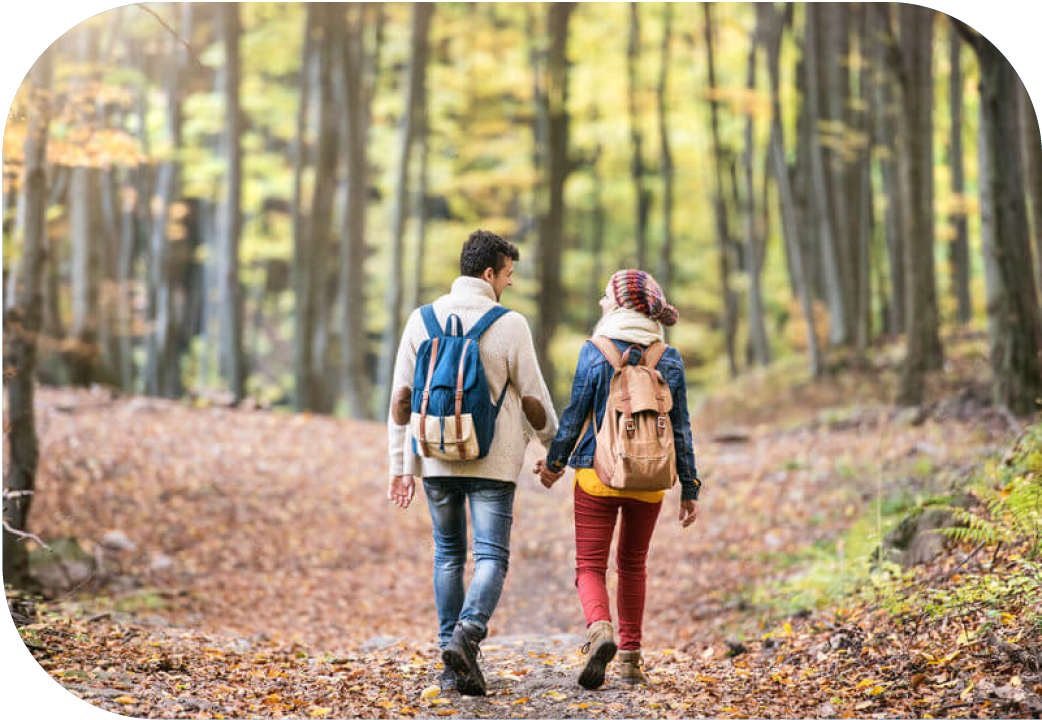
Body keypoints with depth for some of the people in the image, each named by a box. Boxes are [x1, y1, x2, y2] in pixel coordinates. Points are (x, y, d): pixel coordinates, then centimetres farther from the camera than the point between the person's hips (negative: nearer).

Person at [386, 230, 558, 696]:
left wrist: (401, 465, 9)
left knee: (448, 555, 14)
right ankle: (468, 632, -24)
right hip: (493, 463, -3)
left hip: (437, 458, 3)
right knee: (491, 556, 1)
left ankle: (452, 664, 12)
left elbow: (401, 398, 3)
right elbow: (534, 399, -2)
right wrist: (554, 447, 15)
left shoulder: (422, 320, 3)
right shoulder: (509, 325, -7)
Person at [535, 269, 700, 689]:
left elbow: (575, 414, -3)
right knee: (633, 564, 19)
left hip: (597, 475, -3)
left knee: (590, 565, 4)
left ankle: (600, 629, -24)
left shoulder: (595, 352, -7)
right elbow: (680, 429, 3)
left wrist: (554, 462, 13)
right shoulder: (670, 359, 1)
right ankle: (630, 658, 19)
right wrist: (689, 489, 9)